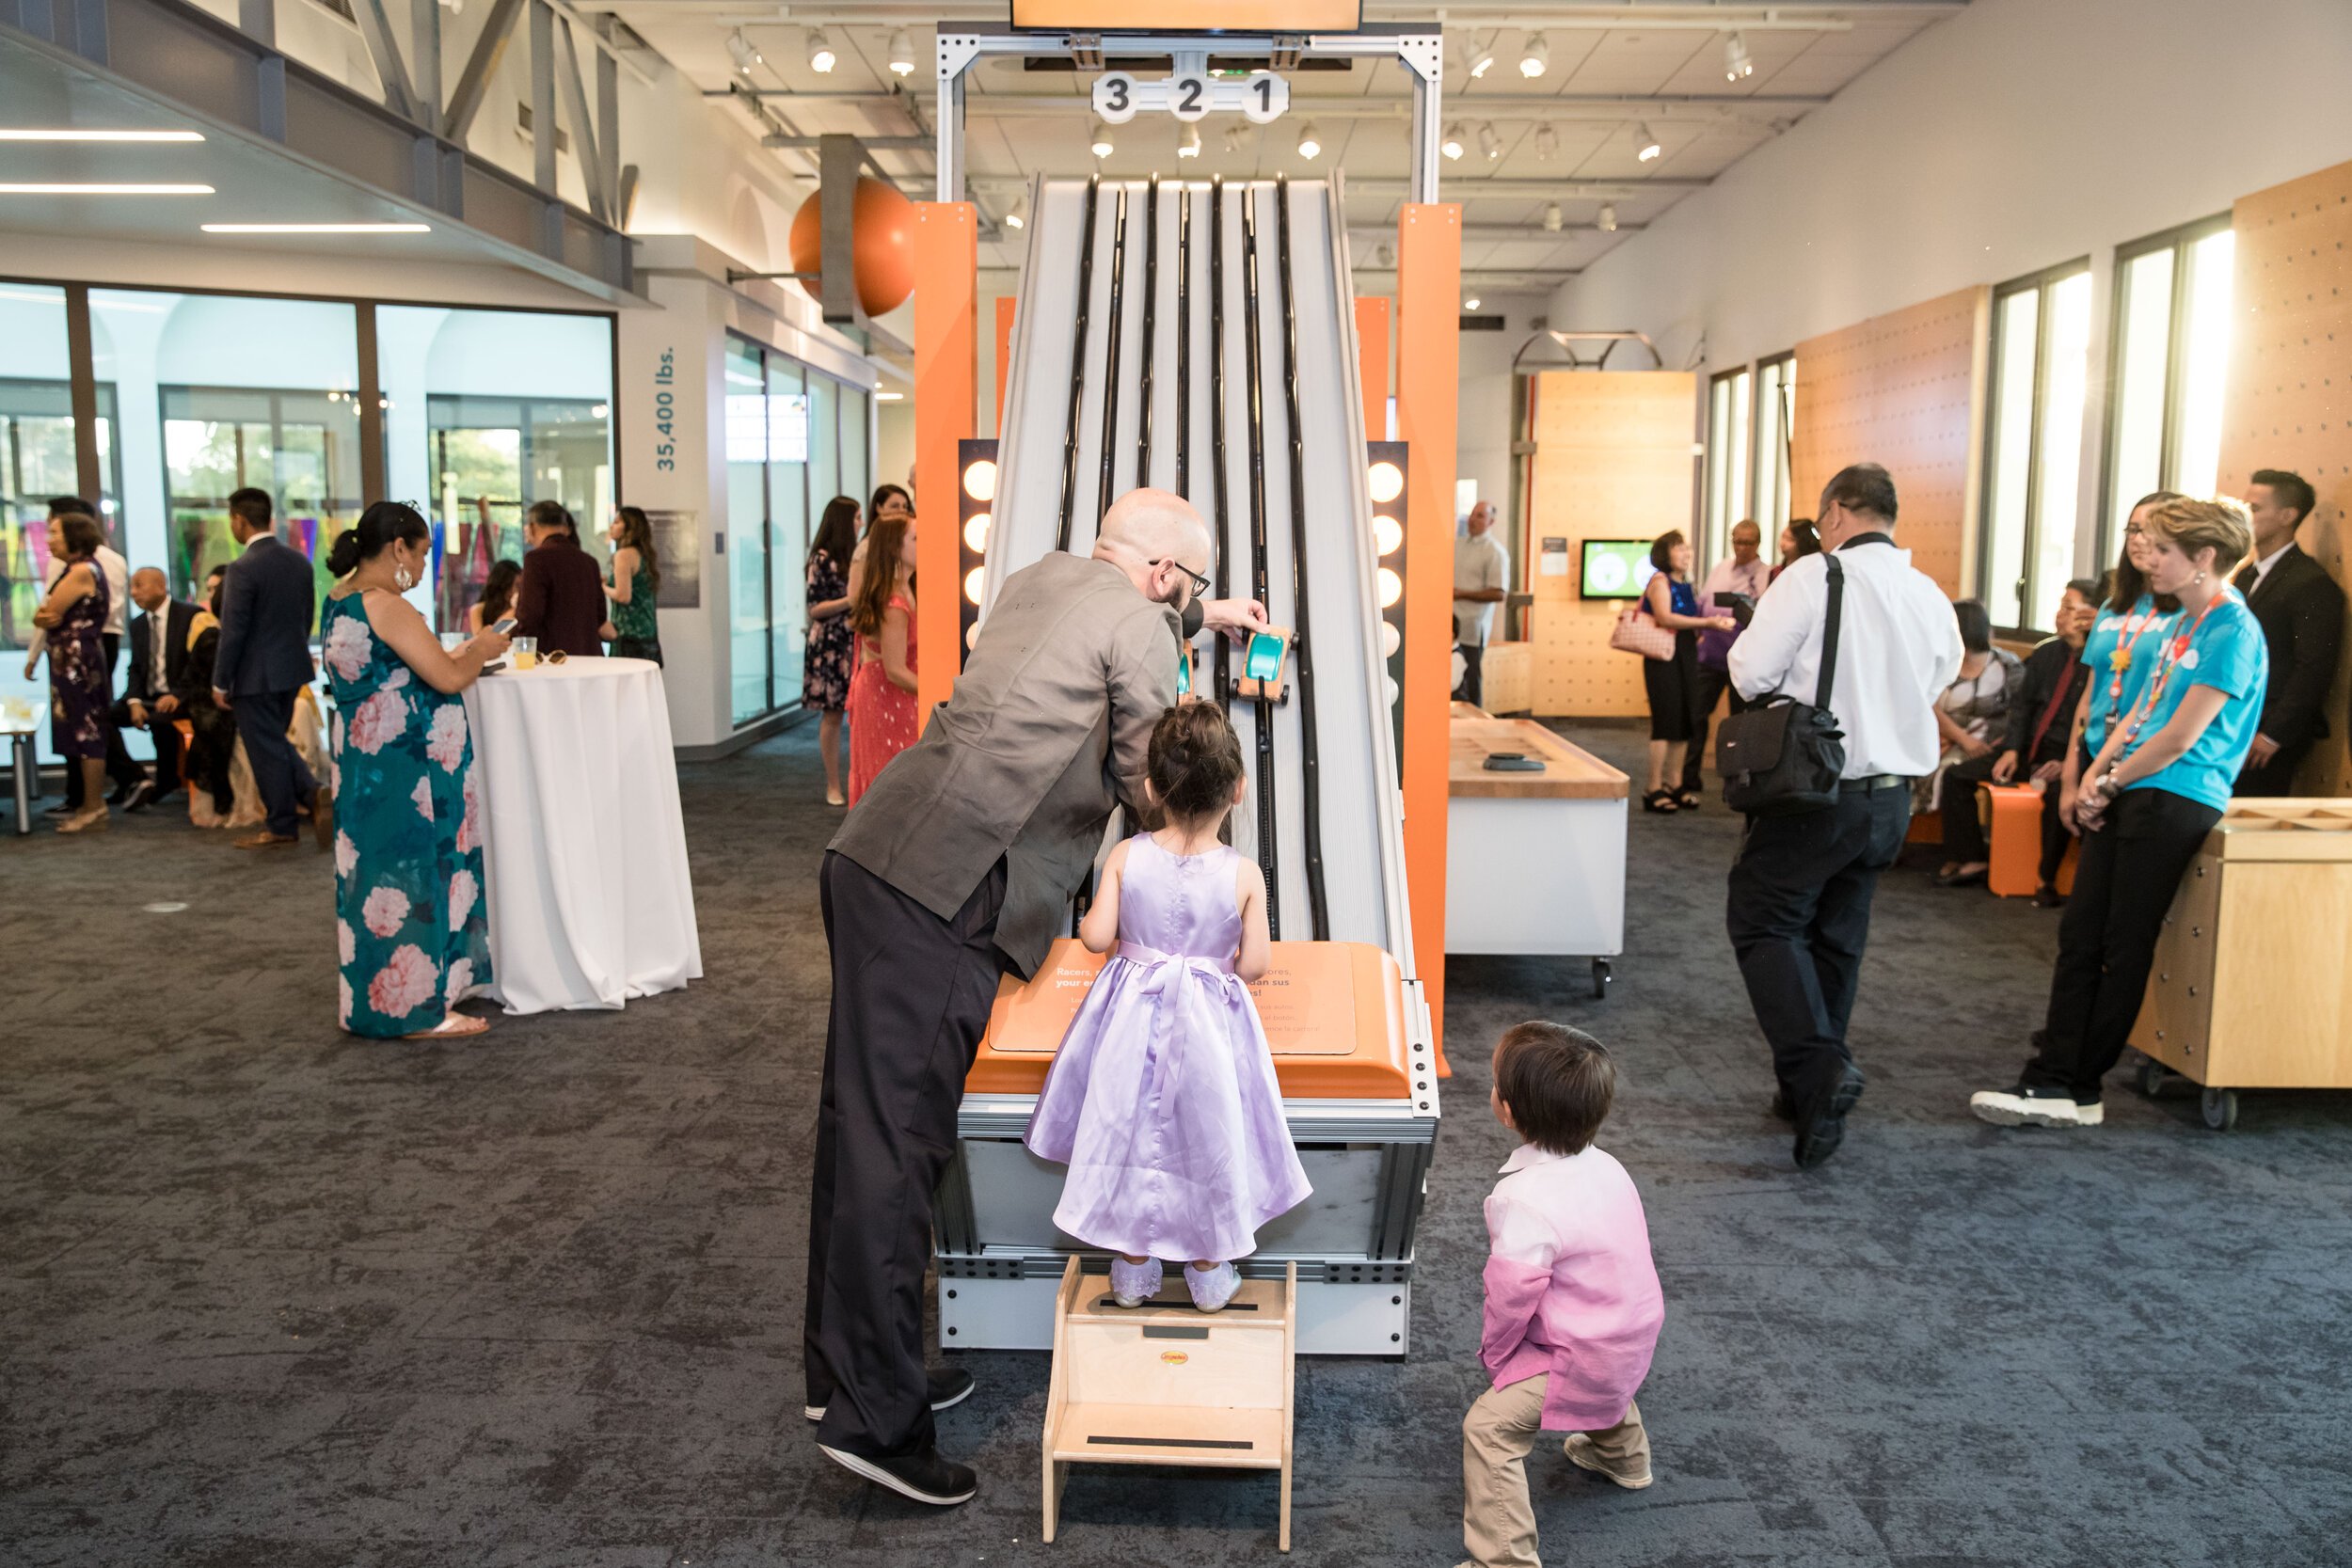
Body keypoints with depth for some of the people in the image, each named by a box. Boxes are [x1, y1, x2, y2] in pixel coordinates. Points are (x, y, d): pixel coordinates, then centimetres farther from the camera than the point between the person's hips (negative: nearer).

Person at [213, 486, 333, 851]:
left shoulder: (243, 568, -18)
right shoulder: (299, 562, 4)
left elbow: (233, 631, -17)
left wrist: (220, 683, -9)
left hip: (255, 676, -7)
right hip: (292, 669, 7)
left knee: (266, 749, 3)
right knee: (276, 742, 21)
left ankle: (279, 827, 12)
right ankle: (314, 792, 3)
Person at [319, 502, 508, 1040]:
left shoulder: (339, 603, 12)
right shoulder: (385, 607, -18)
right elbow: (447, 678, -20)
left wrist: (462, 655, 17)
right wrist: (481, 651, -1)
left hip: (366, 763, 10)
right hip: (406, 768, -10)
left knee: (381, 874, 16)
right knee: (412, 877, -1)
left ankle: (379, 996, 26)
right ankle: (414, 1010, 7)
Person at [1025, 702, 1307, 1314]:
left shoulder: (1125, 857, -12)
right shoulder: (1244, 873, -14)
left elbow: (1096, 936, -10)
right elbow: (1255, 961, -10)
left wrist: (1091, 917, 12)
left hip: (1133, 1016, 1)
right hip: (1209, 1022, -1)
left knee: (1129, 1132, 17)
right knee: (1206, 1137, 16)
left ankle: (1132, 1271, 29)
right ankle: (1209, 1273, 29)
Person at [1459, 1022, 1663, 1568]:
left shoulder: (1523, 1200, -31)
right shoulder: (1604, 1165, -5)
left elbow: (1512, 1295, -26)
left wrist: (1494, 1352, -4)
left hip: (1583, 1358, -9)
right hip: (1636, 1334, 9)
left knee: (1489, 1426, -9)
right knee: (1605, 1389, 39)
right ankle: (1623, 1457, 65)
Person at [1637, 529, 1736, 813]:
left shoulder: (1686, 585, 17)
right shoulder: (1660, 580, -7)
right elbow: (1665, 617, -20)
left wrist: (1714, 623, 3)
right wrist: (1706, 623, -22)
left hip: (1687, 656, 8)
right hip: (1664, 657, -8)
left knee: (1685, 722, 7)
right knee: (1666, 720, -8)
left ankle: (1675, 785, 14)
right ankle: (1655, 790, -4)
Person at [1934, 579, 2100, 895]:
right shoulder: (2046, 653, 10)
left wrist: (2068, 763, -22)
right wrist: (2011, 749, -1)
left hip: (2067, 759, -7)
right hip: (2029, 751, 7)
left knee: (2058, 792, -38)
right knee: (1957, 775, -5)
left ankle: (2046, 878, -22)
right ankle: (1972, 860, 0)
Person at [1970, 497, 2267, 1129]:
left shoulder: (2233, 633, -12)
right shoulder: (2185, 623, 17)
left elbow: (2179, 738, -16)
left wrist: (2109, 783, -6)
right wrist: (2095, 778, 4)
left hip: (2174, 801, -9)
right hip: (2127, 795, 9)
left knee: (2123, 947, -1)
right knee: (2079, 936, 4)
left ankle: (2079, 1088, 7)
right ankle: (2053, 1077, 7)